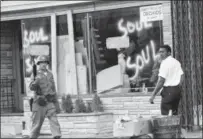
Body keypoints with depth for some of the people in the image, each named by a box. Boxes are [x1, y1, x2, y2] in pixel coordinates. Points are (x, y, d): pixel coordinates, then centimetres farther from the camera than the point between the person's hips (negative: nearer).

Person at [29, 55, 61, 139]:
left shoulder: (50, 74, 14)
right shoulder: (35, 74, 1)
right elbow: (32, 87, -12)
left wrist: (56, 104, 14)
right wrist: (36, 82, -34)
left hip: (50, 102, 3)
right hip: (40, 102, -3)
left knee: (54, 119, -11)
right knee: (37, 122, 2)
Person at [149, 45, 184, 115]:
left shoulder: (165, 63, -12)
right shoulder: (176, 62, 13)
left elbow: (161, 81, -17)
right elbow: (182, 77, 11)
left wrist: (153, 95, -15)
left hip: (168, 90, -8)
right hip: (177, 90, 8)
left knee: (164, 113, -5)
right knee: (175, 113, 15)